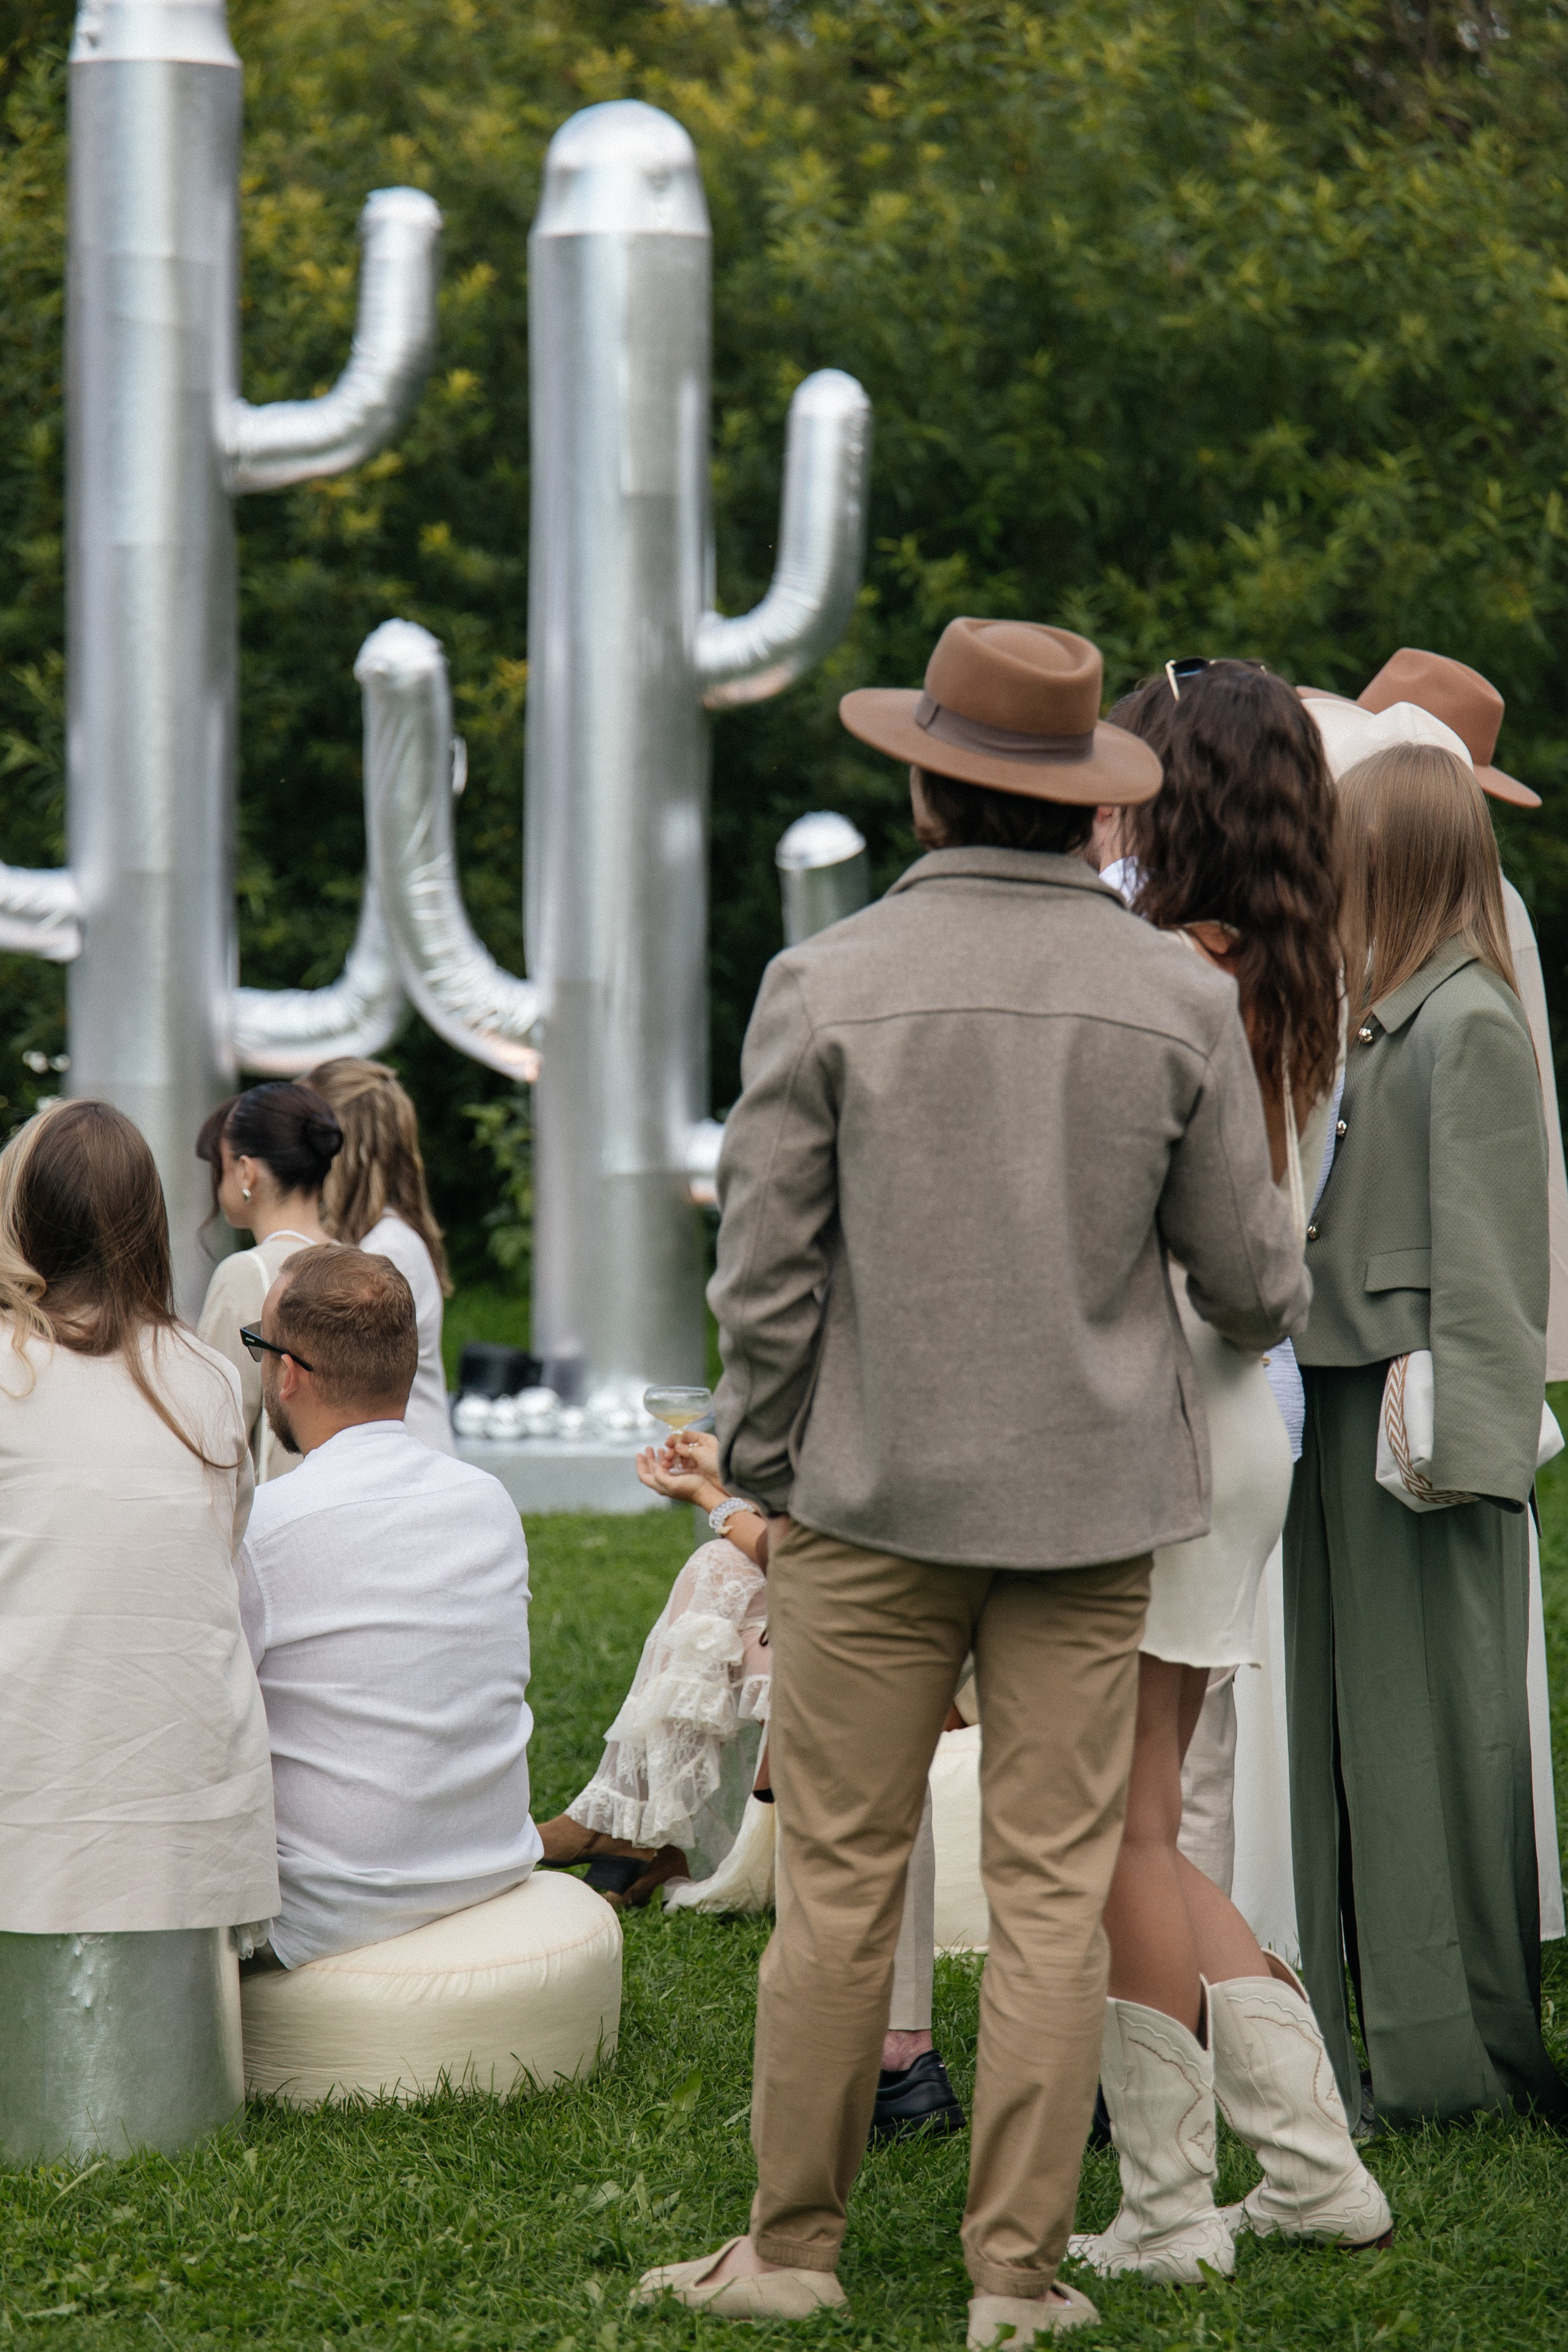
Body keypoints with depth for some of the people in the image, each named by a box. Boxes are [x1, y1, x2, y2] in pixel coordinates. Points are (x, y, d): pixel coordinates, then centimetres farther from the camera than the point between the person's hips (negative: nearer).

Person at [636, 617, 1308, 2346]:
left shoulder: (827, 986, -8)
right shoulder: (1178, 1000, -3)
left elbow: (763, 1271, -6)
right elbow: (1247, 1274, 4)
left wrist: (760, 1469, 8)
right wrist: (1284, 1304, 28)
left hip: (873, 1492, -1)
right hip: (1092, 1504, 1)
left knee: (839, 1880, 6)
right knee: (1052, 1891, 5)